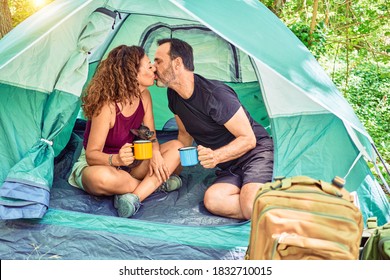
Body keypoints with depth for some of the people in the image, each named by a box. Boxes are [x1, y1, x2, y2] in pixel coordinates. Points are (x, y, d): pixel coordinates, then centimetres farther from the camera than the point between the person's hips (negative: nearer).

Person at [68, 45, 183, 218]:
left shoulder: (144, 95, -9)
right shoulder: (107, 106, -29)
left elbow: (151, 135, -2)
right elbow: (92, 155, -24)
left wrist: (155, 153, -26)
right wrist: (116, 159, -46)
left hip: (128, 162, 6)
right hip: (97, 164, -6)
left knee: (176, 147, -14)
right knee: (101, 177, -43)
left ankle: (135, 197, -27)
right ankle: (156, 183, -17)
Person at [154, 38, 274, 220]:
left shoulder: (215, 94, -21)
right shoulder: (173, 95, 3)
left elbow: (248, 139, -17)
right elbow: (185, 134, 19)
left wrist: (216, 156, -31)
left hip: (256, 152, -6)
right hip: (230, 167, 7)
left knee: (252, 206, -33)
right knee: (212, 200, -26)